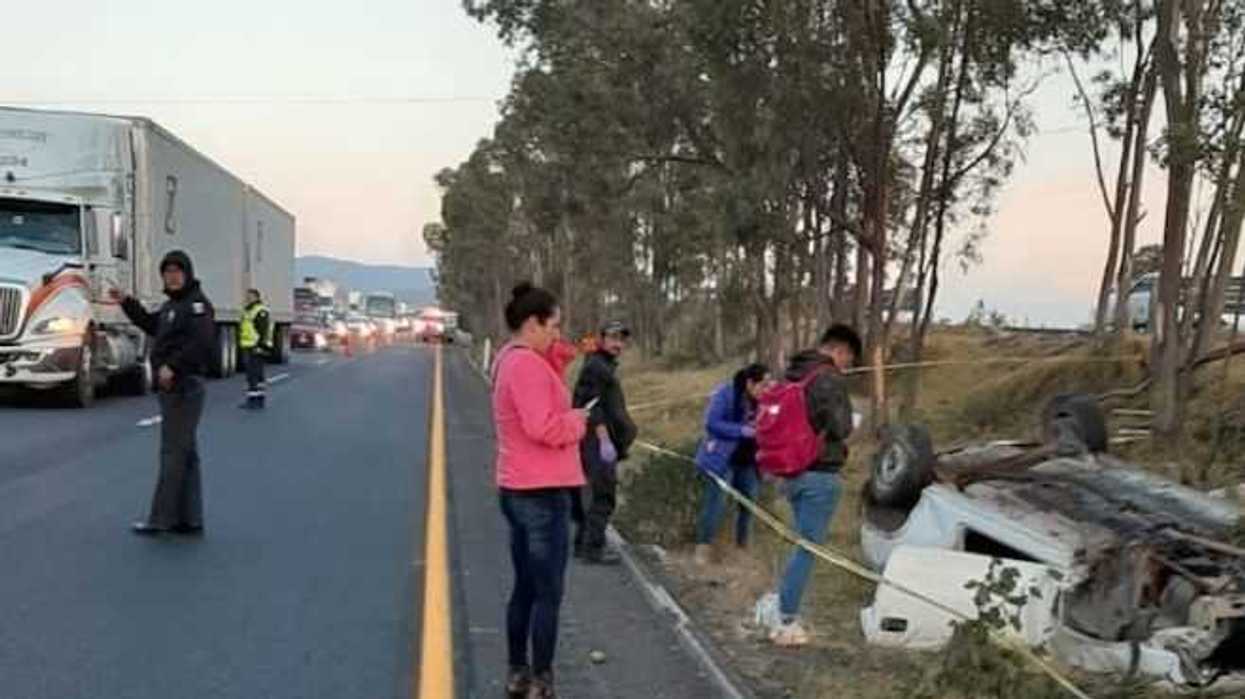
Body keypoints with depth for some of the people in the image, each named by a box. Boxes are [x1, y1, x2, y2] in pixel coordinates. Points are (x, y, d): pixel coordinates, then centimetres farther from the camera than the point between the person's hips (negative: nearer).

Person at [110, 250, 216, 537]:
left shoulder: (197, 302, -12)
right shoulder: (172, 304, 18)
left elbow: (202, 342, -25)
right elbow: (152, 325, 32)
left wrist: (173, 366, -27)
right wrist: (126, 303, 25)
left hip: (184, 385, -10)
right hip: (171, 386, 10)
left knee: (173, 451, -6)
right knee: (185, 451, 12)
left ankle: (161, 518, -1)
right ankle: (189, 519, 18)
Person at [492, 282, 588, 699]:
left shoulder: (509, 359, 14)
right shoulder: (527, 363, -19)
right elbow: (543, 427, -25)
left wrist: (568, 417, 5)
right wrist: (577, 420, -8)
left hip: (518, 490, 10)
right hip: (542, 493, -10)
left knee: (525, 587, 17)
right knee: (548, 594, -2)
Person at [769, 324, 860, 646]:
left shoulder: (793, 375, 12)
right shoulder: (829, 378, -14)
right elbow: (841, 428, -17)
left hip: (793, 473, 9)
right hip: (820, 474, -8)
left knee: (802, 545, 18)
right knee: (807, 549, -3)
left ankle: (787, 616, 21)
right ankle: (786, 623, -1)